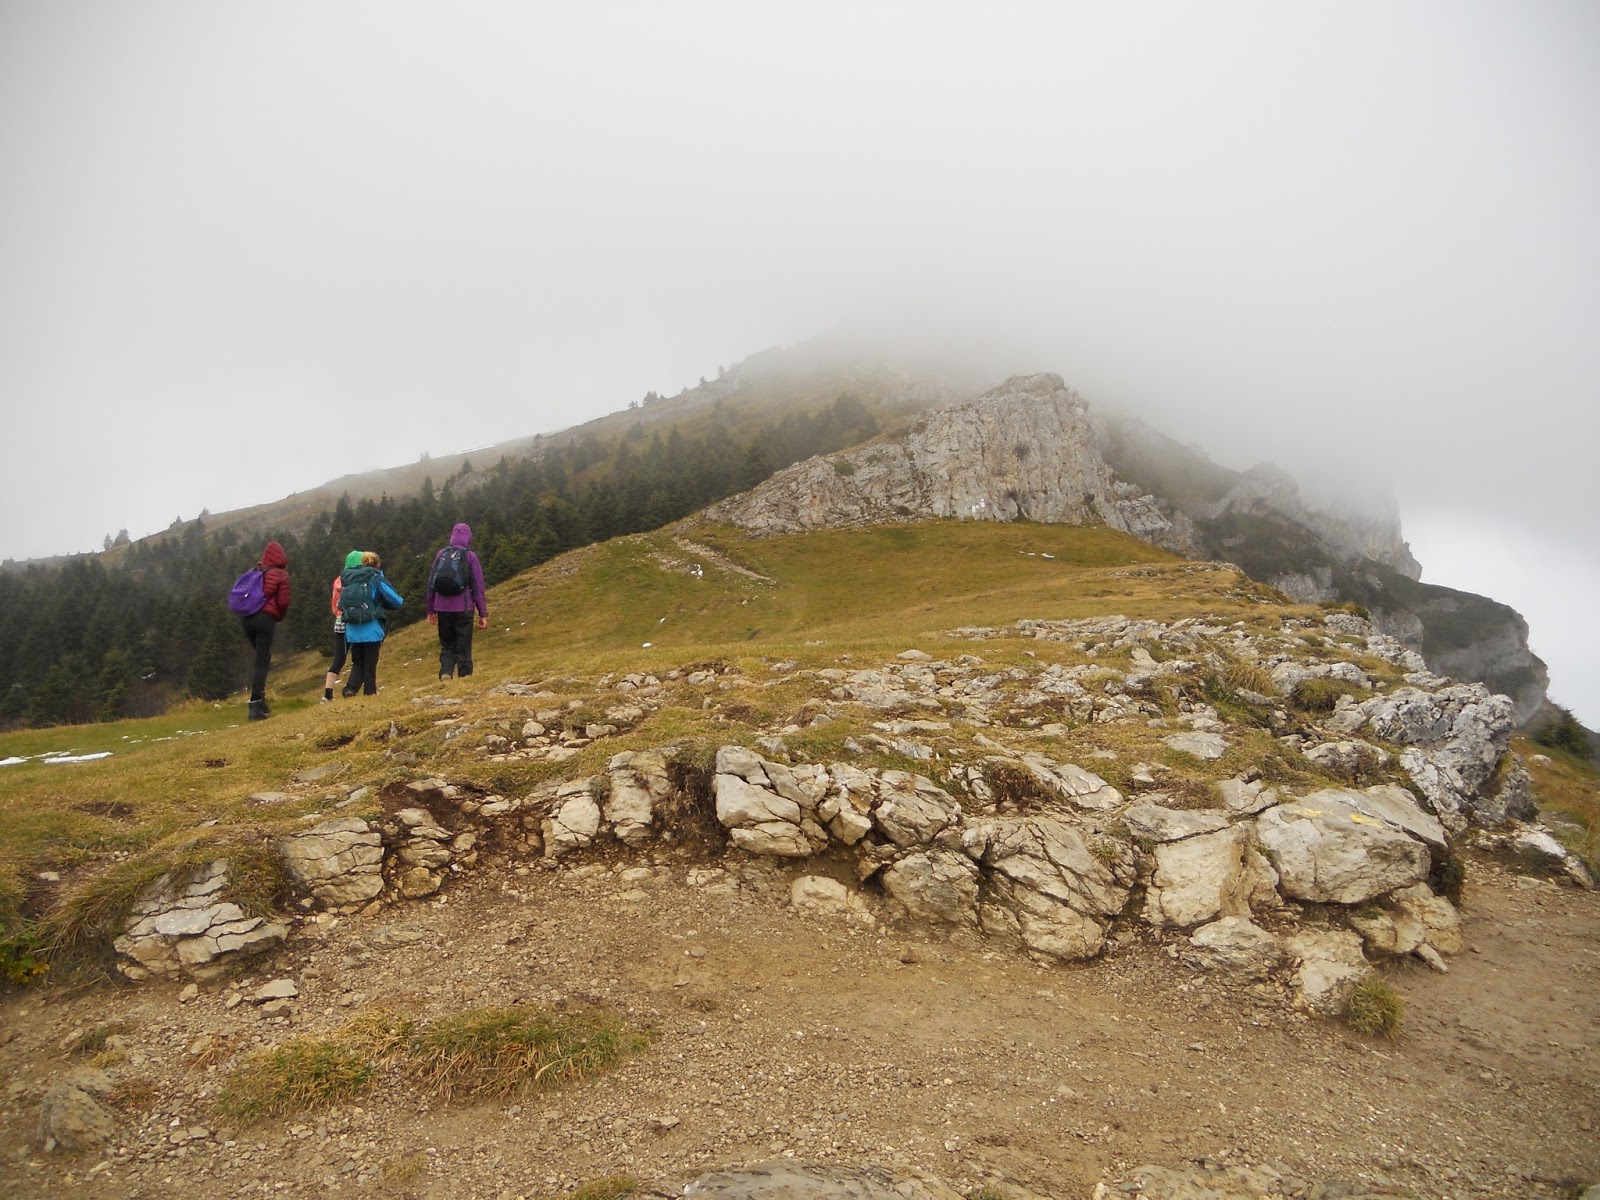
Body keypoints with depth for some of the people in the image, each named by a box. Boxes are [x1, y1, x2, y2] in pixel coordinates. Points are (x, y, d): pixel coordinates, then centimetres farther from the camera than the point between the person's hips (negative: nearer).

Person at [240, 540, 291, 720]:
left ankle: (259, 699, 13)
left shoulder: (255, 572, 15)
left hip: (247, 618, 5)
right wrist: (280, 617, 13)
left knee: (263, 657, 20)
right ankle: (255, 705, -12)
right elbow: (283, 602, -5)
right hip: (266, 619, -5)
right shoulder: (281, 575, -1)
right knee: (262, 662, -5)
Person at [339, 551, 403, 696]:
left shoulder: (347, 578, 10)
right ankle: (370, 691, 12)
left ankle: (351, 688, -1)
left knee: (357, 663, 16)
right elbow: (397, 601, -6)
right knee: (370, 663, 9)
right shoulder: (376, 578, -4)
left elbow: (340, 605, 15)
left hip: (351, 630, 4)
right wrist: (382, 604, 13)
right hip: (371, 630, -4)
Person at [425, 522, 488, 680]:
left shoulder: (441, 554, 6)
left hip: (442, 608, 3)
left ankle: (445, 672, -7)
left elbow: (431, 583, 10)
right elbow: (478, 588, -3)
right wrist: (483, 614, 3)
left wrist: (431, 610, 19)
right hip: (463, 608, -3)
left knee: (447, 645, 14)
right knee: (463, 649, 5)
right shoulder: (470, 556, -3)